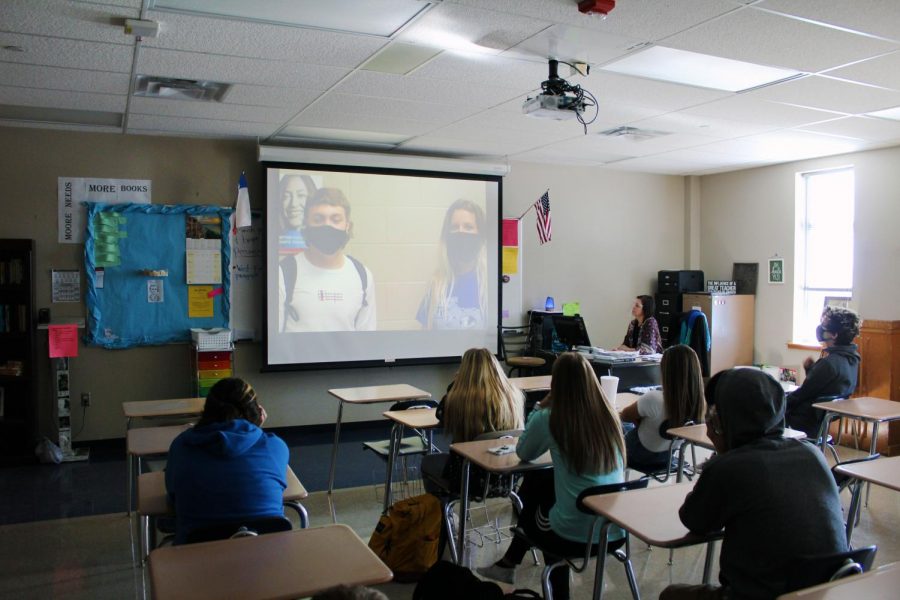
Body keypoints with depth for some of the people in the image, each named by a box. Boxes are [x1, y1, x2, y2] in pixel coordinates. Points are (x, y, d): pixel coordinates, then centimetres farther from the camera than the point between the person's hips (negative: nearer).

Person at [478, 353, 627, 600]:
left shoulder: (549, 418, -13)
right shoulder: (609, 414, -1)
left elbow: (523, 454, 6)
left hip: (573, 537, -5)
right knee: (538, 480, 25)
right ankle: (509, 562, 40)